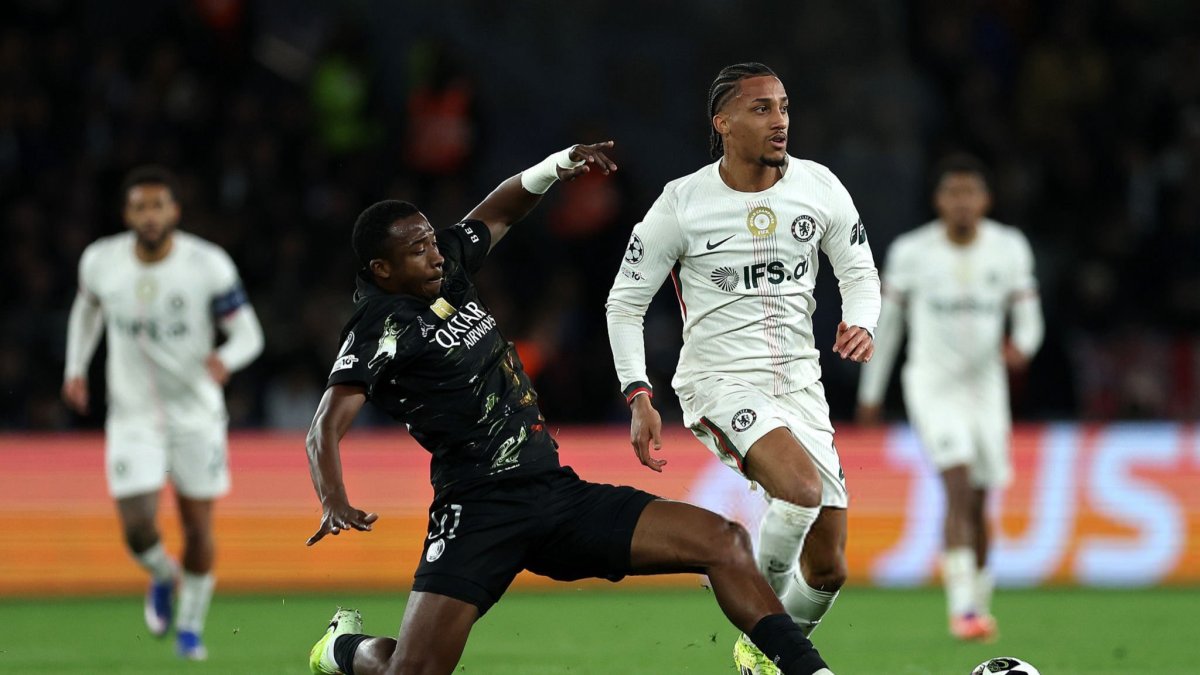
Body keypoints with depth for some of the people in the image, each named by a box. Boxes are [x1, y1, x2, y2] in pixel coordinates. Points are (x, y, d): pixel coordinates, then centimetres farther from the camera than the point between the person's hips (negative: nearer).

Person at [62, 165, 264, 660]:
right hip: (133, 416, 1)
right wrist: (75, 368, 6)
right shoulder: (101, 262, -8)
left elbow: (249, 334, -11)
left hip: (197, 414, -1)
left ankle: (191, 625, 31)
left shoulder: (208, 266, -16)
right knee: (138, 529, -12)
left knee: (198, 527, 6)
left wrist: (225, 359, -33)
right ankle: (162, 578, 25)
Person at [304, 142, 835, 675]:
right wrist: (333, 503, -41)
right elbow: (326, 429, -22)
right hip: (478, 508, -7)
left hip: (558, 492, 7)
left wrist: (556, 167, 13)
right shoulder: (379, 328, -10)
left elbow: (500, 212, 31)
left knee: (723, 543, -6)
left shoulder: (447, 268, 11)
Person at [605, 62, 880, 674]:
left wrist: (860, 323, -11)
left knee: (828, 568, 4)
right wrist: (638, 398, -10)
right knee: (803, 487, -33)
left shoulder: (819, 187, -1)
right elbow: (625, 302, 0)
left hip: (799, 383, 5)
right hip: (720, 384, -5)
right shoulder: (681, 204, -9)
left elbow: (858, 271, 12)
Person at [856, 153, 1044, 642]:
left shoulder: (1009, 248, -1)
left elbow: (1028, 313, -1)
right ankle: (962, 608, -25)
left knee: (977, 507, 9)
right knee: (960, 486, -21)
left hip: (986, 383, 3)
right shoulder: (911, 252, -6)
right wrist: (871, 391, 10)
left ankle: (979, 599, 30)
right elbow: (887, 319, 5)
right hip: (932, 382, -3)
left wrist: (1022, 345, -25)